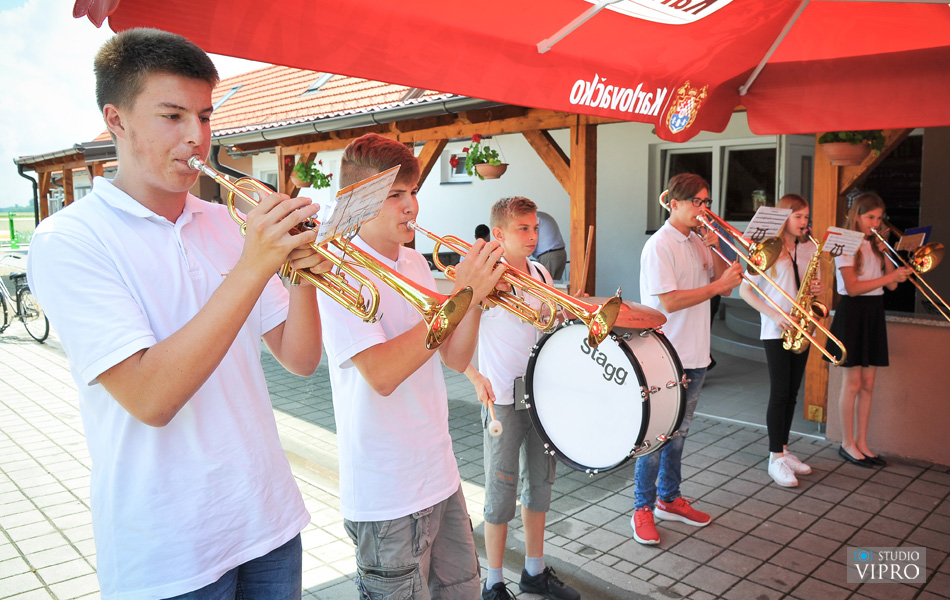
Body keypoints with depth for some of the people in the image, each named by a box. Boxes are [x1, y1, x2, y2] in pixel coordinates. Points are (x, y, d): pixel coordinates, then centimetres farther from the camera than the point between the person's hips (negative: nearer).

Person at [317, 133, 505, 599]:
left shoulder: (415, 263, 7)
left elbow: (456, 359, 6)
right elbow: (382, 374, -28)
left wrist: (476, 298, -11)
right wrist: (458, 294, -26)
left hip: (440, 476, 7)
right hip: (387, 495, -7)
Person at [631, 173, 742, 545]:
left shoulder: (699, 242, 12)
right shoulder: (660, 246, -13)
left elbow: (725, 288, 12)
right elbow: (670, 302, -21)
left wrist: (716, 251, -2)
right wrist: (720, 284, -18)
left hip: (694, 355, 8)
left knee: (678, 432, 17)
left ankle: (669, 499, 31)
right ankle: (643, 509, 14)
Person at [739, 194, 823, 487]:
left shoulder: (809, 249, 10)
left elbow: (810, 285, 20)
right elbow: (744, 290, -8)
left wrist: (817, 289, -4)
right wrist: (773, 314, -17)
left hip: (801, 330, 6)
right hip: (776, 331, -6)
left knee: (792, 393, 11)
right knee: (779, 393, -4)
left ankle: (783, 449, 22)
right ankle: (775, 458, 3)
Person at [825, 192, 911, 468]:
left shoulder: (876, 245, 13)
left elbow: (892, 285, 6)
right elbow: (852, 287, -17)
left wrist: (886, 253, -3)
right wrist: (890, 276, -22)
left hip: (874, 313, 7)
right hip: (852, 313, -7)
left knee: (868, 384, 9)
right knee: (853, 383, -2)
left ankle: (862, 442, 18)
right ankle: (848, 444, 9)